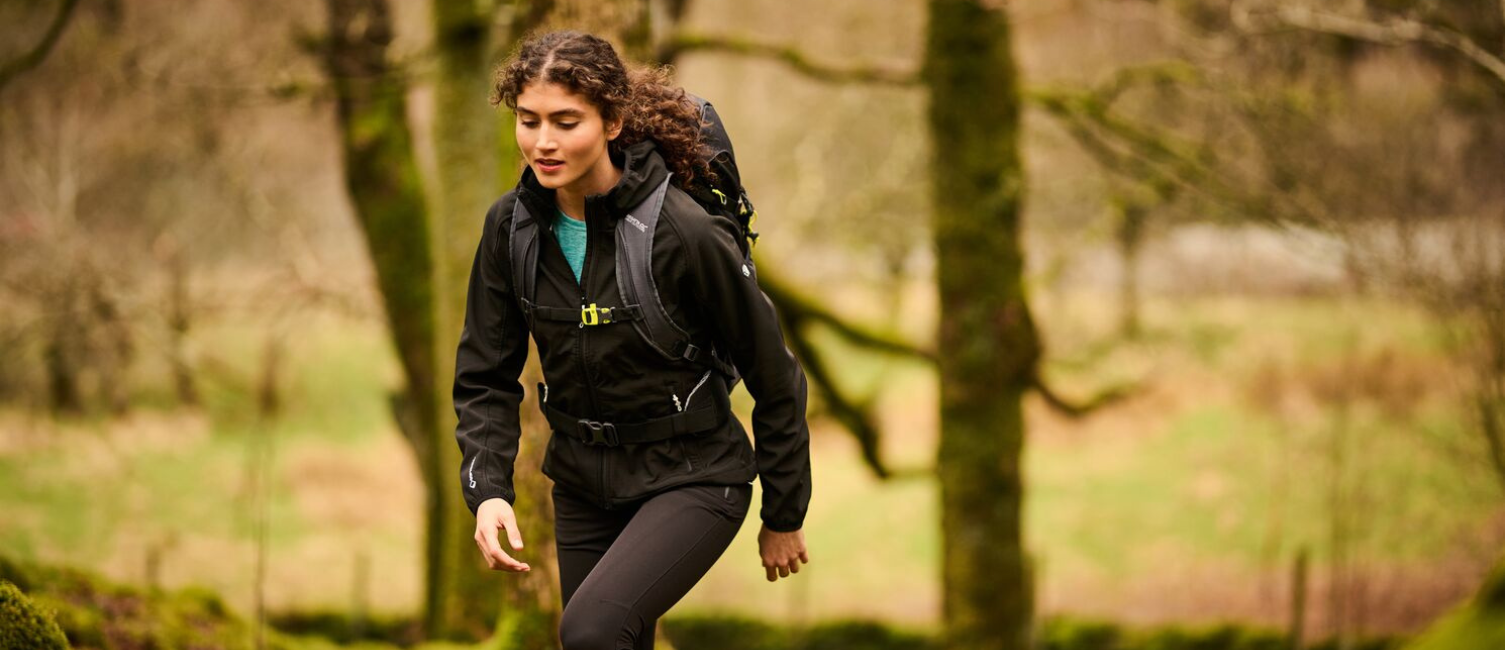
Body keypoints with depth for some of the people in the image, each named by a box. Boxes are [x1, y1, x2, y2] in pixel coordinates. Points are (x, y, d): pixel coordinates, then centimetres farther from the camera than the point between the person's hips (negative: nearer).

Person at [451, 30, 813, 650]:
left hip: (690, 476, -6)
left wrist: (783, 517, -2)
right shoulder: (512, 226, -7)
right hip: (583, 482, 6)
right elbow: (485, 376, 0)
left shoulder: (686, 233, -22)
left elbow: (774, 376, -11)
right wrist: (488, 490, -17)